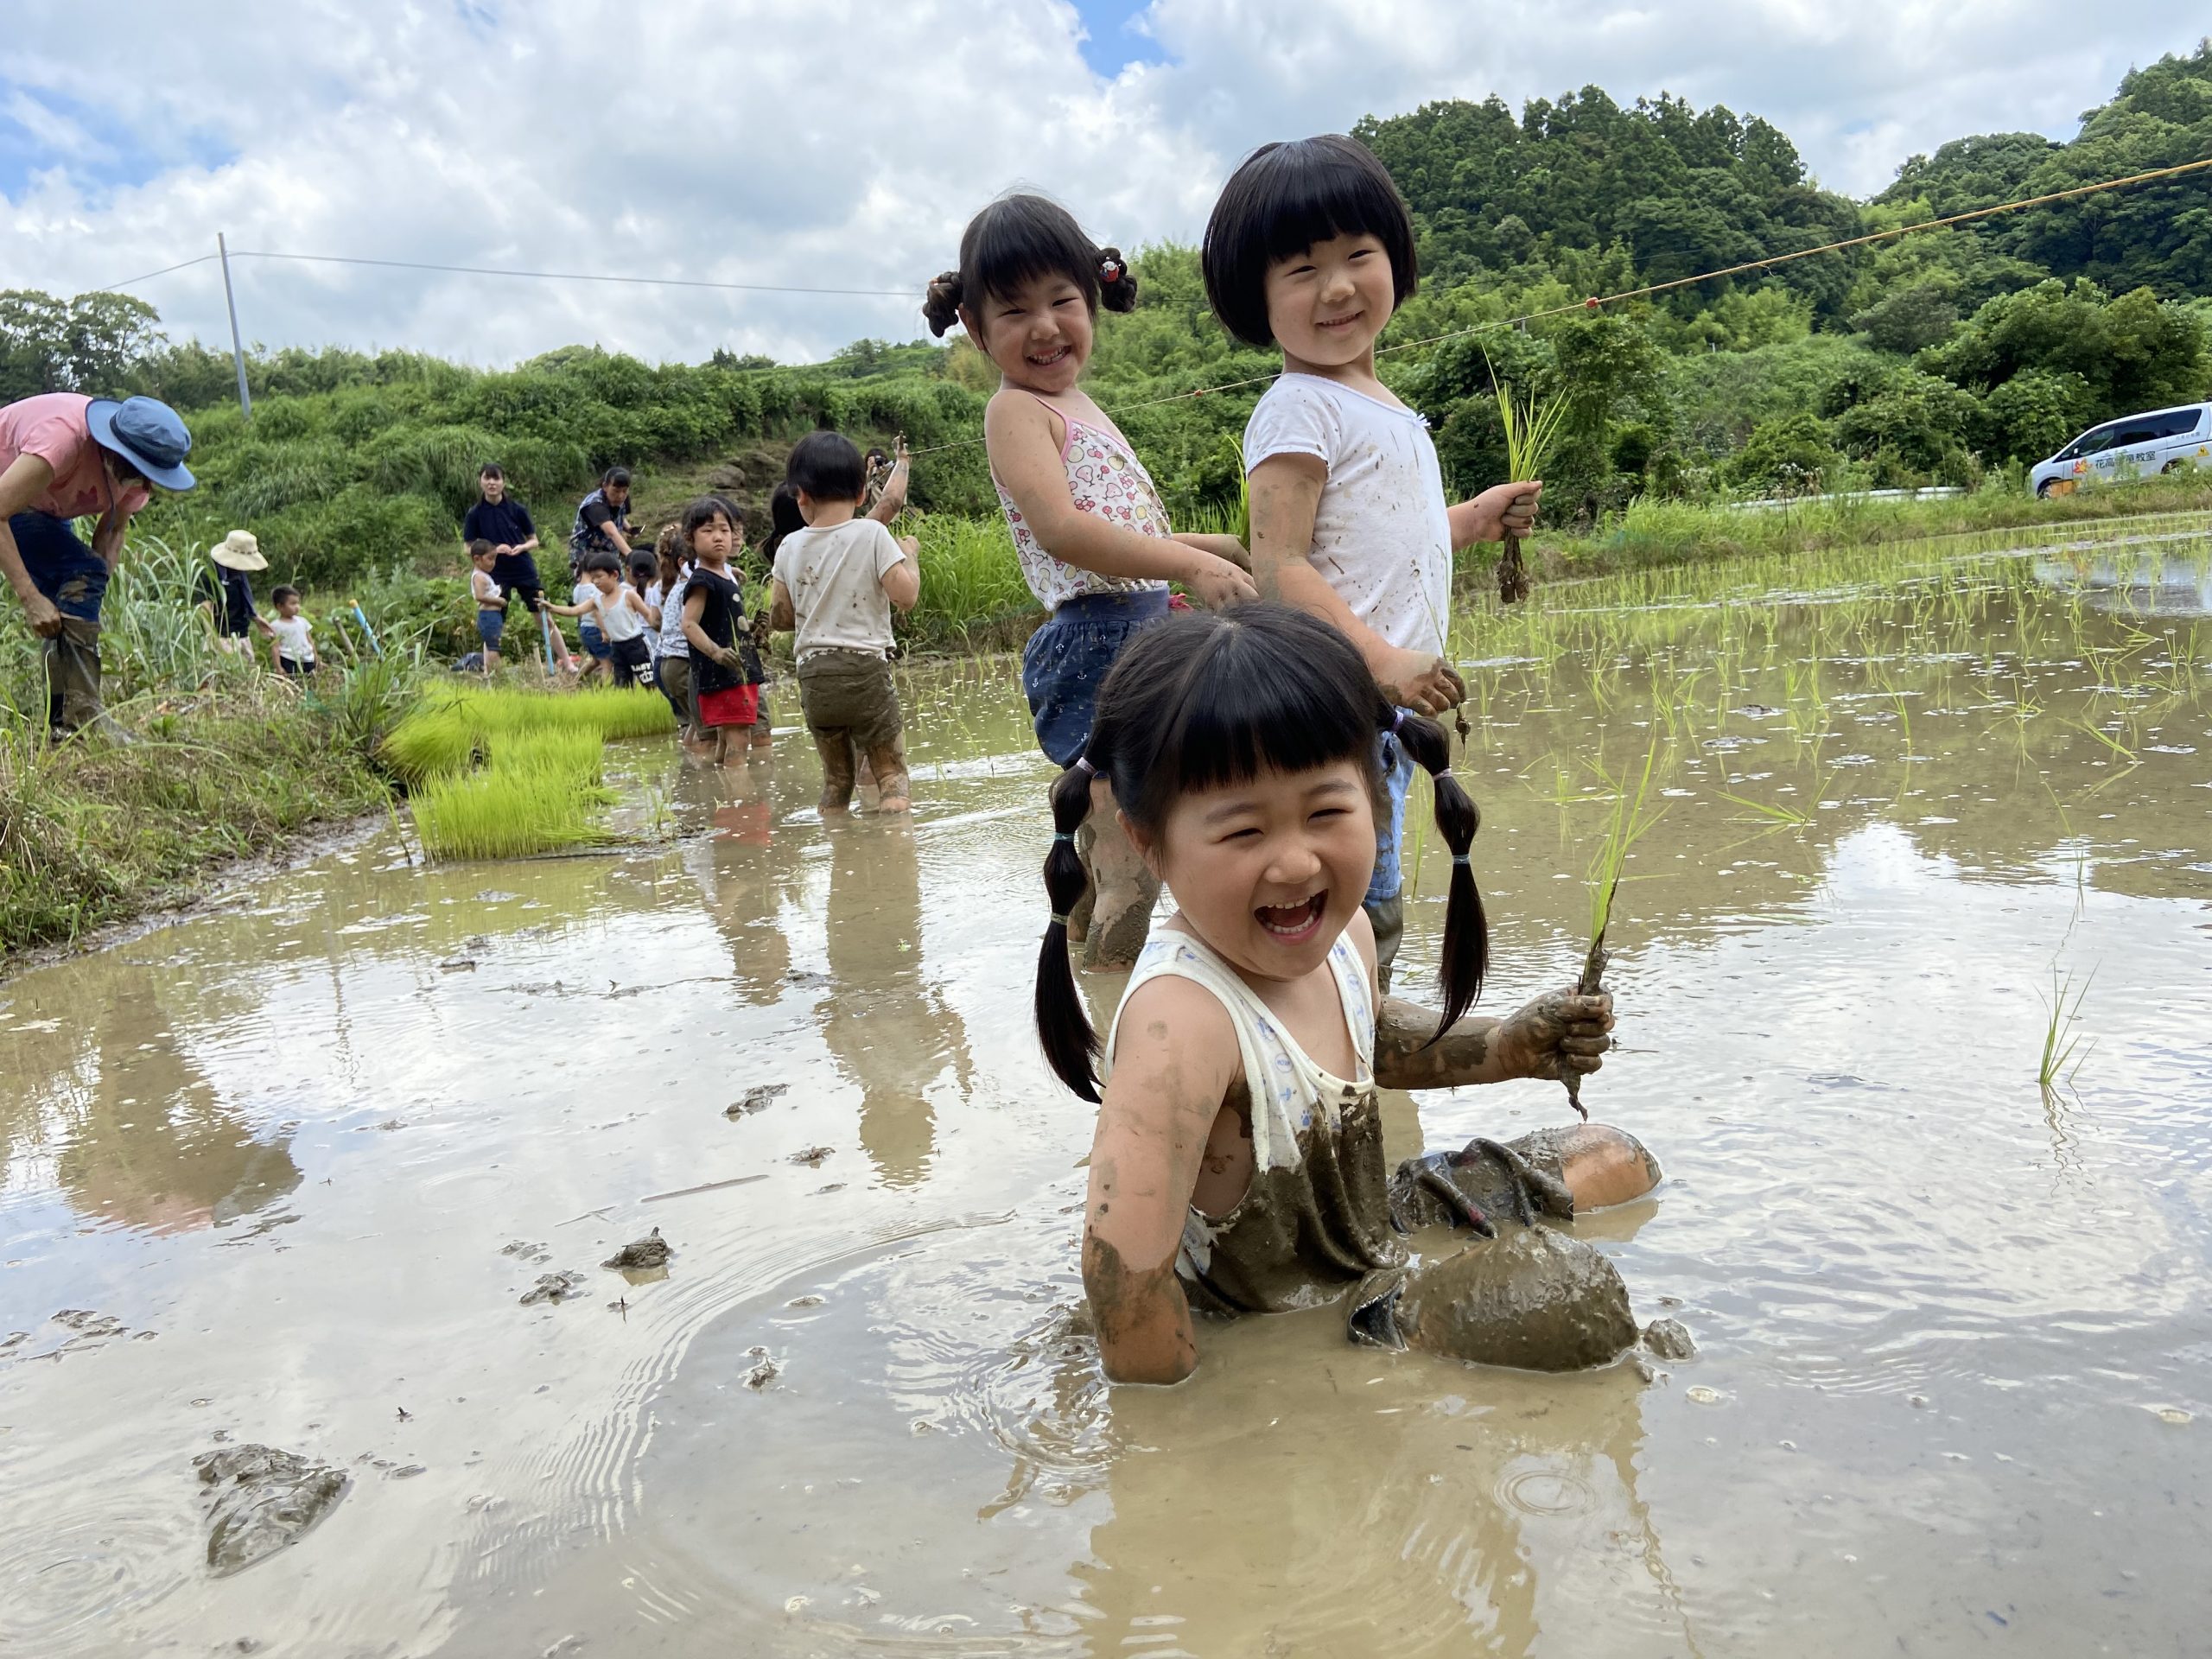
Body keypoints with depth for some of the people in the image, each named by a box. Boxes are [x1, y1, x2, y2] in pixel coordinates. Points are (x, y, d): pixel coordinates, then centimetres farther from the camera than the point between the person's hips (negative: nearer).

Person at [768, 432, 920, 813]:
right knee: (891, 771, 3)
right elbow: (905, 596, -11)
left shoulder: (790, 547, 6)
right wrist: (911, 555, 6)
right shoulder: (872, 534, -5)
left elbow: (779, 618, 12)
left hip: (813, 676, 4)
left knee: (836, 779, 15)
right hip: (865, 668, -4)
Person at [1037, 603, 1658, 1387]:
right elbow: (1125, 1265, -39)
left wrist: (1505, 1048, 1)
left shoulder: (1343, 933, -9)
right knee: (1573, 1295, -24)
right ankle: (1378, 1327, -7)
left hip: (1360, 1222, 9)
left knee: (1615, 1160, 18)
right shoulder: (1179, 1025, -37)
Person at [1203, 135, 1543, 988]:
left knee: (1372, 913, 17)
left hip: (1387, 707, 10)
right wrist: (1382, 659, -27)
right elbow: (1279, 567, -20)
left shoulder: (1377, 407, 16)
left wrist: (1473, 520, 19)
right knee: (1359, 913, -9)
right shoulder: (1298, 410, -12)